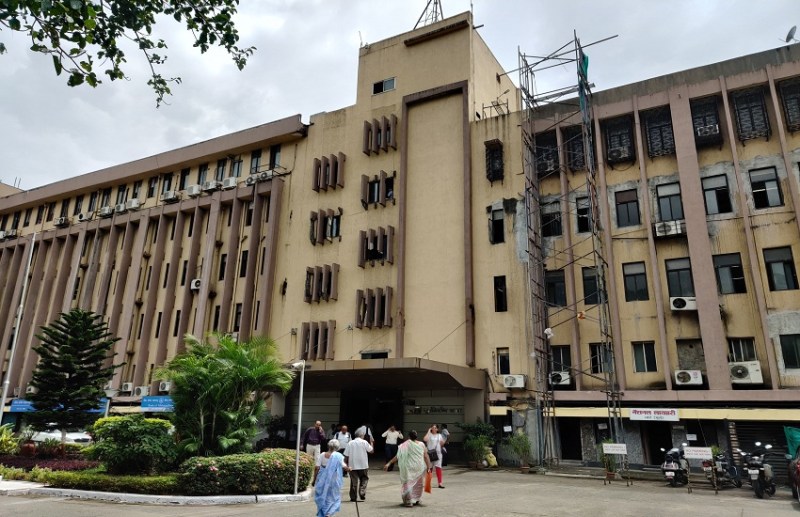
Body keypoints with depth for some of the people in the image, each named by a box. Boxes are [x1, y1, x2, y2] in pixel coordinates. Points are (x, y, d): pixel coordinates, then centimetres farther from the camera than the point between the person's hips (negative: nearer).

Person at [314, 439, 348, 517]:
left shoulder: (322, 455, -2)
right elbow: (344, 467, -11)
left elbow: (317, 468, -6)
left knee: (322, 498, 17)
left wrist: (314, 480, 1)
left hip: (322, 480, 2)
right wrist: (345, 464, 11)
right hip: (333, 481, -2)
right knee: (333, 498, 12)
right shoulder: (338, 456, -8)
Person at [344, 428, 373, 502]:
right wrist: (371, 443, 16)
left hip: (352, 466, 2)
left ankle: (353, 498, 9)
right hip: (363, 465, -2)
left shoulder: (350, 443, -1)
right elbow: (371, 450, 2)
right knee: (364, 479, 14)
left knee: (354, 481, 8)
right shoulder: (364, 442, -6)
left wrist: (346, 464, 9)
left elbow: (346, 455, -2)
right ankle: (362, 494, -2)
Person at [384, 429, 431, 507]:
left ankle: (409, 501, 2)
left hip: (409, 468, -3)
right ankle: (416, 500, 29)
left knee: (408, 483, 8)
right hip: (419, 467, 3)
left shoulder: (405, 445, -11)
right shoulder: (421, 444, -2)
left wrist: (389, 463, -11)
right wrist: (428, 467, 3)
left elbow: (398, 456, -13)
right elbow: (426, 456, -4)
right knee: (418, 484, 20)